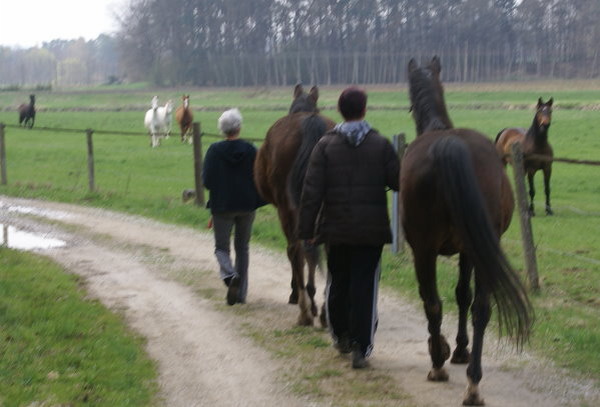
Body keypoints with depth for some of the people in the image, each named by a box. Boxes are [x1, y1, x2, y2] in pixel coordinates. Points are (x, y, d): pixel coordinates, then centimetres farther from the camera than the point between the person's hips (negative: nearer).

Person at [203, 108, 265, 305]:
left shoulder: (215, 150, -8)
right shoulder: (250, 149, -5)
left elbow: (207, 181, -9)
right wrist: (256, 201, 9)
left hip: (222, 206, -2)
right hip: (247, 206, 2)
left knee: (221, 247, 9)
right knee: (242, 247, 15)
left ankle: (230, 274, -23)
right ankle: (241, 293, 14)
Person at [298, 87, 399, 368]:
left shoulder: (326, 145, -4)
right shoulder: (381, 145, -4)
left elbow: (311, 191, -7)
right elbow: (398, 182, -3)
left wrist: (306, 229, -3)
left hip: (336, 229, 1)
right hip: (371, 229, -1)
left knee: (337, 283, 18)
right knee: (365, 287, 2)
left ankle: (341, 336, 32)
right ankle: (361, 348, -2)